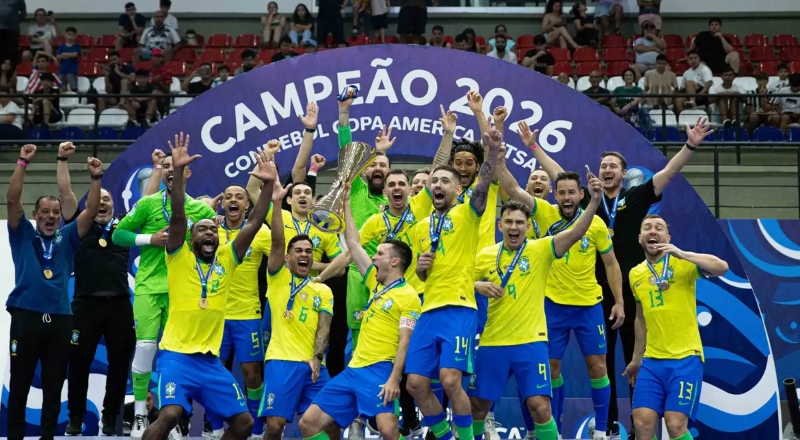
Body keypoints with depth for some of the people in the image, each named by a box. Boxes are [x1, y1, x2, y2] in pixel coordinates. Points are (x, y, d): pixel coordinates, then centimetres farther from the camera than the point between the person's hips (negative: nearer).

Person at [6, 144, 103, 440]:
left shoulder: (67, 237, 14)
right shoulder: (23, 234, 8)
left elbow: (91, 210, 6)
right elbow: (12, 200, -3)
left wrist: (96, 177, -5)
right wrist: (23, 163, -11)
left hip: (60, 319, 2)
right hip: (26, 316, -2)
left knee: (54, 387, 7)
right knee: (19, 384, 3)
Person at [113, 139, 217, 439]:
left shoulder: (200, 209, 4)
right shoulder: (148, 204, 1)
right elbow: (117, 234, 2)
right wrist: (149, 239, -11)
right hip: (149, 285, -1)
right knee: (145, 345, -9)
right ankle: (140, 414, 1)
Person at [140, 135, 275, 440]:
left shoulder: (227, 260, 9)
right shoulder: (179, 258, -1)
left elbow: (255, 224, 3)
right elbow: (178, 216, -13)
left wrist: (269, 185, -6)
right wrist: (179, 171, -23)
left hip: (211, 360, 5)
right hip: (177, 355, -5)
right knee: (169, 415, -25)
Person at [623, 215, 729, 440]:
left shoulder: (682, 264, -4)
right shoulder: (635, 274, 12)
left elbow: (721, 268, -21)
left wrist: (681, 254, -28)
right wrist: (636, 359, 26)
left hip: (685, 358, -5)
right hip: (652, 361, 5)